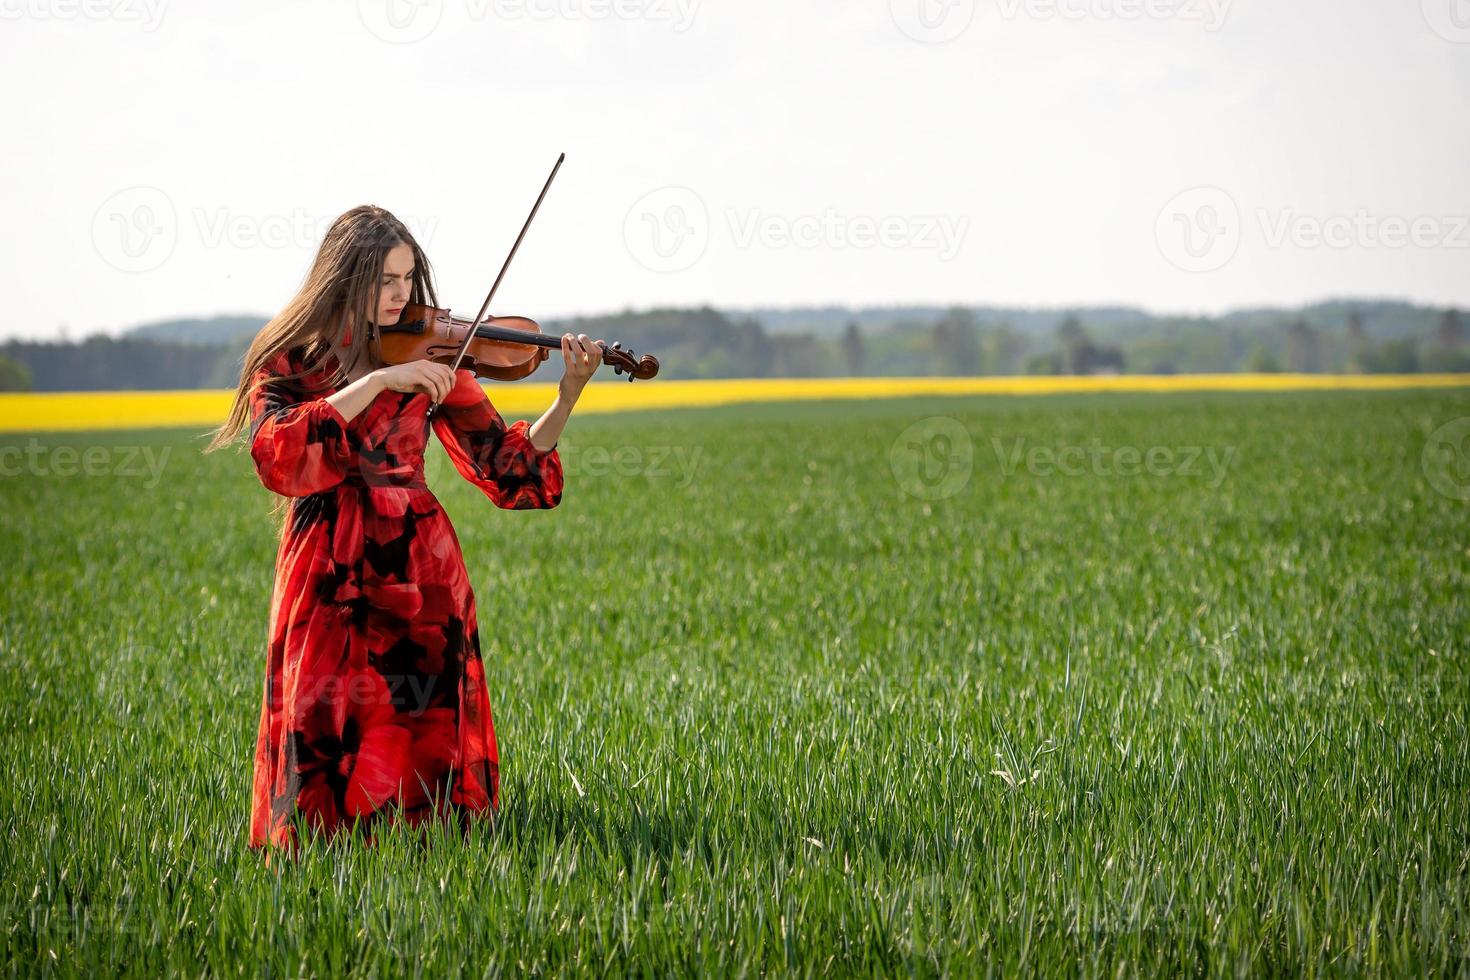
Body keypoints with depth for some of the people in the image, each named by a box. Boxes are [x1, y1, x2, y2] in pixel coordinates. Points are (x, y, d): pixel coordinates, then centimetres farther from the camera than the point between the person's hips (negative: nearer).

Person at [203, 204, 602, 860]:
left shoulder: (429, 356, 6)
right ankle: (322, 840, 21)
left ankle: (419, 827, 25)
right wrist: (377, 383, -21)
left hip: (417, 578, 1)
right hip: (326, 582, -1)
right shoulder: (288, 364, 3)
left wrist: (567, 398, -13)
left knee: (423, 732, -1)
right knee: (321, 747, -5)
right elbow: (278, 458, -18)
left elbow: (505, 466, 2)